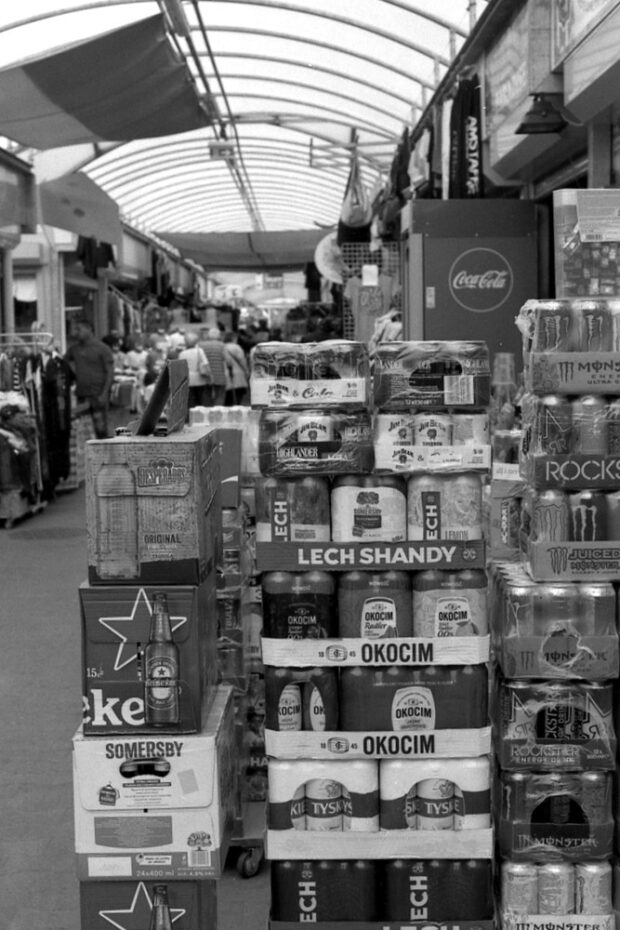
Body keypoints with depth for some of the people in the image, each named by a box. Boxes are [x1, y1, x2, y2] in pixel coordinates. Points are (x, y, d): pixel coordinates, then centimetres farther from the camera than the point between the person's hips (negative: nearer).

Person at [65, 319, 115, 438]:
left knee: (100, 428, -7)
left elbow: (110, 373, -7)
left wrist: (104, 394, -15)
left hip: (98, 394, -5)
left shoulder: (102, 349, -3)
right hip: (81, 394, 5)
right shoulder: (74, 349, 12)